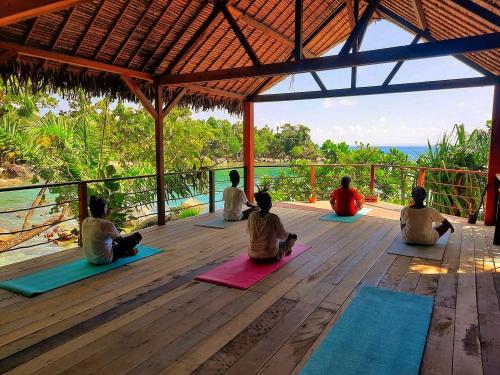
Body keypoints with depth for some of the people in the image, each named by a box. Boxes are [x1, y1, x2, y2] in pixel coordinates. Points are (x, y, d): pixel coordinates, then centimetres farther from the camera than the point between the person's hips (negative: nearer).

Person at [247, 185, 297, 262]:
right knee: (293, 236, 22)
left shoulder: (252, 215, -10)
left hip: (252, 255, 5)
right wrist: (291, 235, 14)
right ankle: (286, 251, 49)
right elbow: (283, 236, -9)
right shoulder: (274, 218, -22)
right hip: (270, 257, -4)